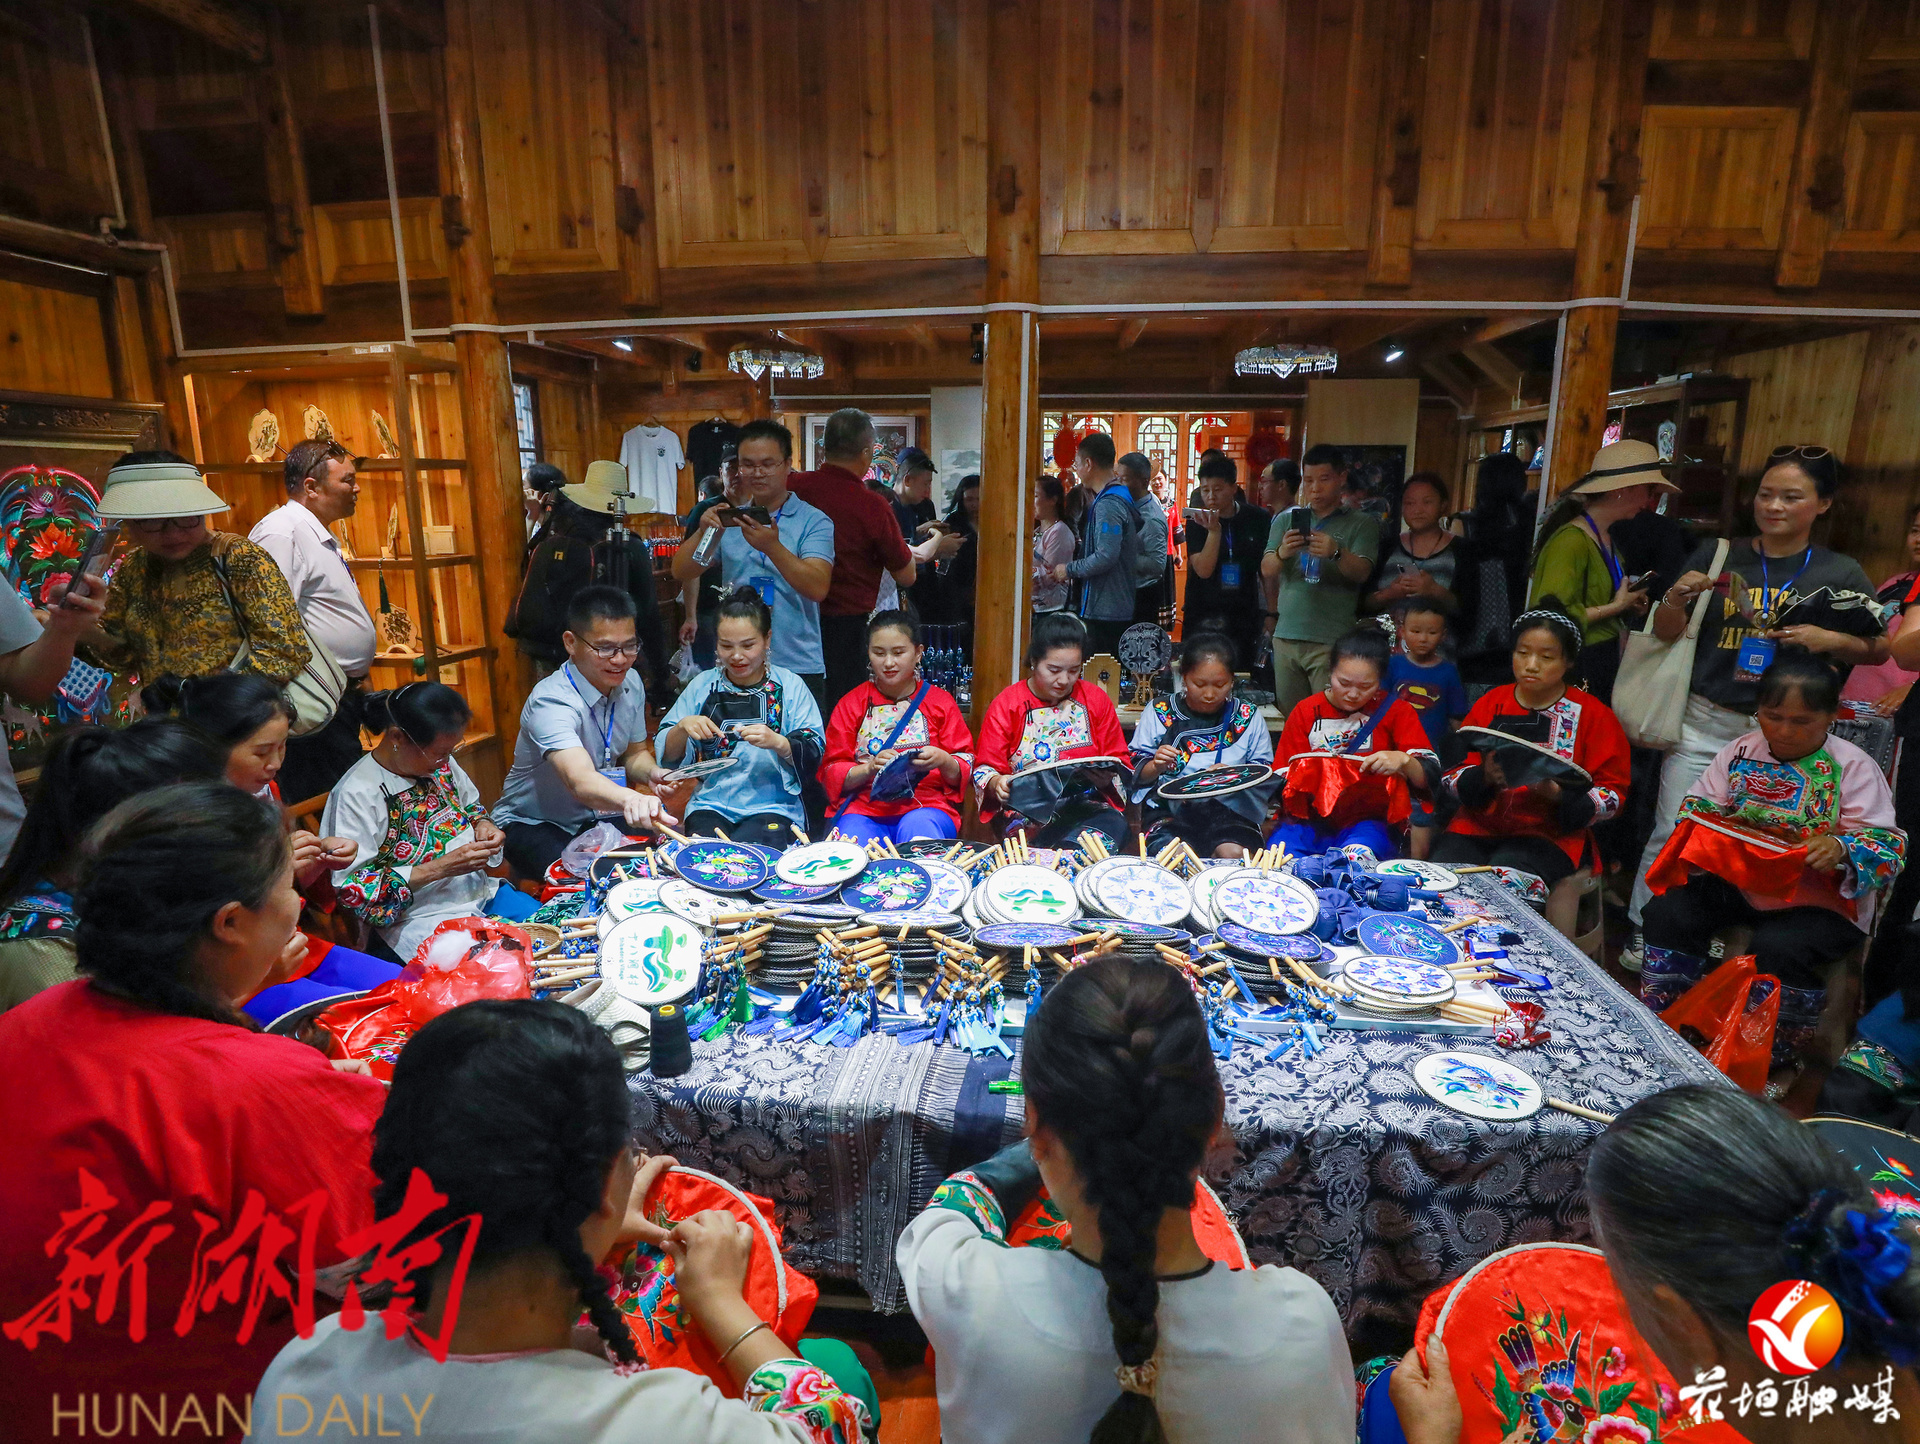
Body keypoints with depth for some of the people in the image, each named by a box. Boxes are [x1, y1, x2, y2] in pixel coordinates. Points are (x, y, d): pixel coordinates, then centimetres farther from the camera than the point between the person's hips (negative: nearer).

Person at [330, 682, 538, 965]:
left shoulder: (441, 762, 2)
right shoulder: (357, 793, -16)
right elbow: (351, 890, -16)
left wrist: (482, 825, -1)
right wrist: (440, 868, -22)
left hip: (479, 891, 7)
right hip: (418, 919, -7)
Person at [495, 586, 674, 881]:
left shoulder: (631, 683, -5)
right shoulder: (550, 702, -29)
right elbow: (580, 781, -46)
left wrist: (652, 773, -15)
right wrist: (629, 799, -68)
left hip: (595, 818, 6)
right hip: (532, 824, -6)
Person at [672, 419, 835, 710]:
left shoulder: (814, 520, -1)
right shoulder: (731, 519, 12)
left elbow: (818, 588, -16)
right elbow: (681, 573, 5)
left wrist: (773, 547, -29)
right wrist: (703, 532, -13)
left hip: (797, 667, -3)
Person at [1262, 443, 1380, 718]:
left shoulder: (1361, 524, 6)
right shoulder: (1286, 520, 13)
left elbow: (1361, 572, -9)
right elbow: (1266, 569, 1)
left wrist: (1336, 553, -31)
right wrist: (1281, 553, -23)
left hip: (1333, 641, -3)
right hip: (1286, 635, 3)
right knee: (1289, 719, 8)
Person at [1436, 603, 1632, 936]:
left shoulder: (1593, 715, 5)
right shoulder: (1490, 703, 10)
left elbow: (1611, 795, -1)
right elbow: (1453, 777, 6)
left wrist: (1557, 796, -19)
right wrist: (1485, 777, -16)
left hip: (1549, 833, -2)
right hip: (1478, 824, 2)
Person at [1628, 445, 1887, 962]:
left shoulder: (1841, 575, 4)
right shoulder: (1718, 555, 4)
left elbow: (1878, 648, 10)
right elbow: (1665, 632, 8)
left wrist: (1829, 639, -9)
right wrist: (1676, 599, -13)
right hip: (1704, 724, 0)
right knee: (1669, 836, 2)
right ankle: (1641, 935, 15)